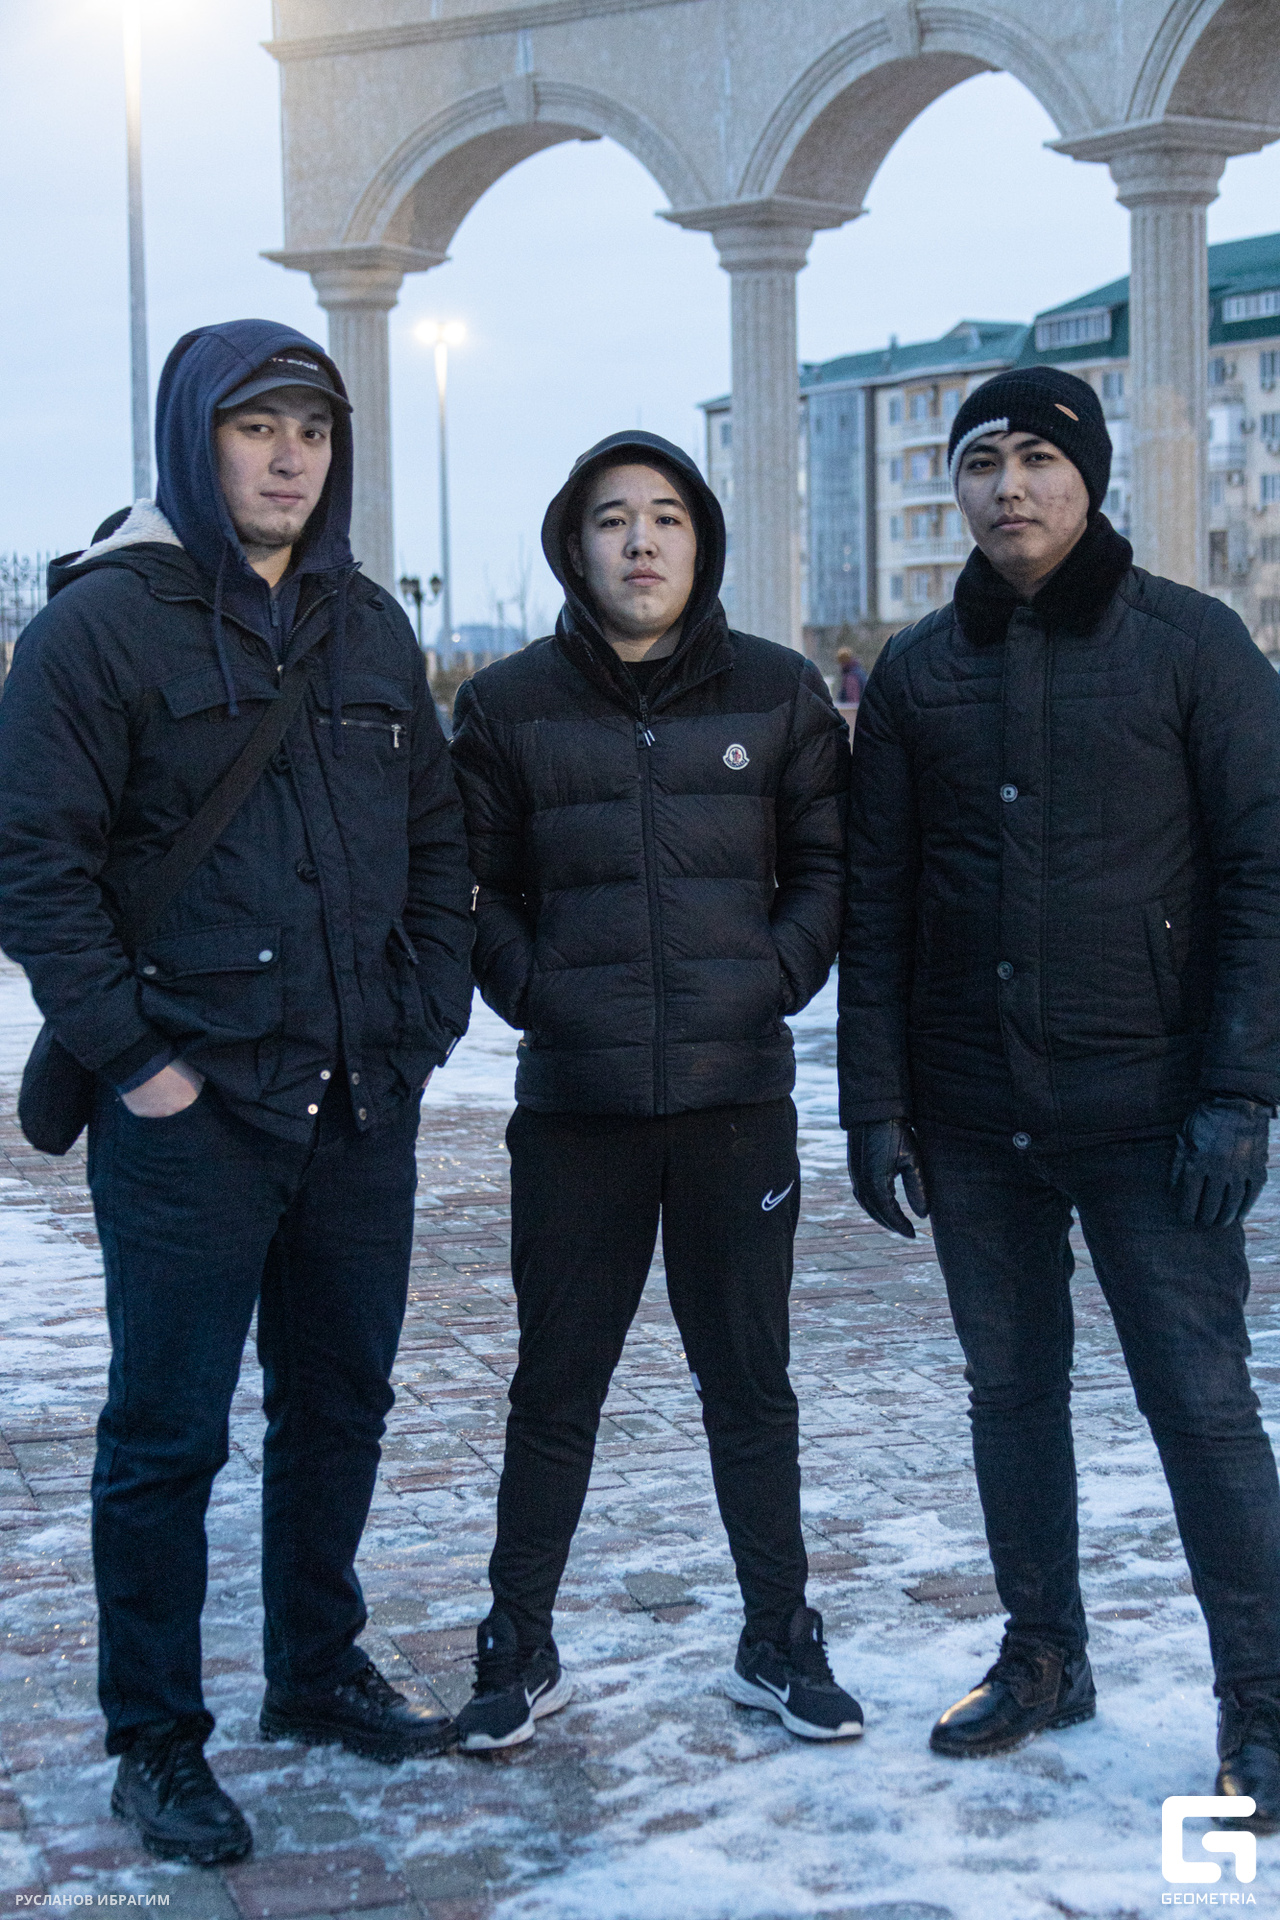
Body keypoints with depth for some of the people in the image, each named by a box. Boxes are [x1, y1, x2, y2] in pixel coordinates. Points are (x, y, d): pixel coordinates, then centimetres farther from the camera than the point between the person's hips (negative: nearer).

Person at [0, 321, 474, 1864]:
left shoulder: (370, 630, 11)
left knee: (340, 1402, 16)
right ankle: (154, 1741, 15)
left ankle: (317, 1671, 33)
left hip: (361, 1107, 6)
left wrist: (428, 1017, 6)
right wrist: (129, 1053, -13)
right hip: (190, 1113, -6)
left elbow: (436, 841, 16)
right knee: (170, 1431, 2)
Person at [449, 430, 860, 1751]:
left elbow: (830, 864, 9)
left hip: (739, 1096, 1)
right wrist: (529, 988, -6)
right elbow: (469, 884, 7)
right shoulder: (508, 705, 3)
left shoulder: (776, 693, 4)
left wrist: (777, 975, -5)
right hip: (574, 1102, 0)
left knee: (750, 1382, 10)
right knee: (555, 1389, 7)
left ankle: (779, 1643, 24)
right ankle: (520, 1653, 20)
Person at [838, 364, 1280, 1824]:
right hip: (973, 1117, 4)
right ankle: (1042, 1659, 28)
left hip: (1147, 1112, -4)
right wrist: (873, 1102, 3)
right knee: (1010, 1391, 13)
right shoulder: (917, 672, 8)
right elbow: (875, 902, 9)